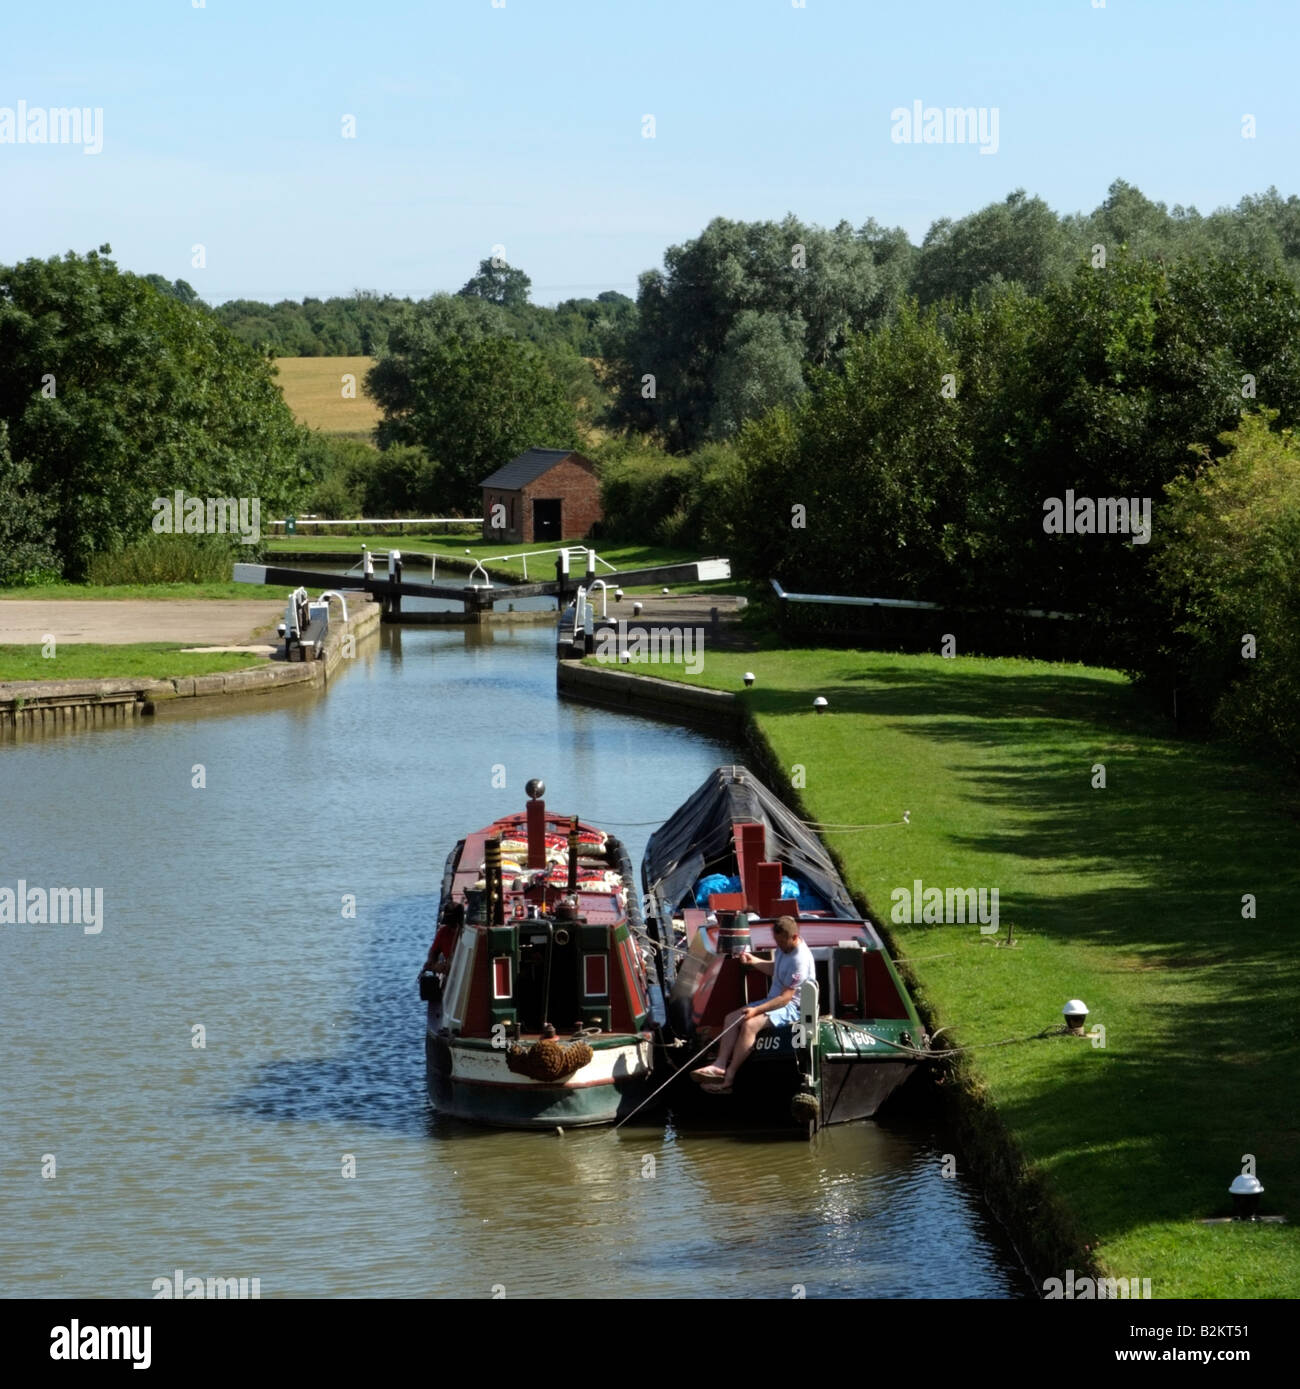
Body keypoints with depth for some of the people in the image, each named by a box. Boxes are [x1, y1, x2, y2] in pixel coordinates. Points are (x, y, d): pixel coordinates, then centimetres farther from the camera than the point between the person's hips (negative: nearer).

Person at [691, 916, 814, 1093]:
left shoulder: (800, 960, -24)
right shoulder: (784, 947, 7)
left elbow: (785, 997, -26)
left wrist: (757, 1010, -30)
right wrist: (753, 961, 11)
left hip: (792, 1007, -10)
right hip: (775, 1000, 10)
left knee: (750, 1024, -30)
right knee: (732, 1018, -4)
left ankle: (727, 1079, -30)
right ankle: (720, 1065, -19)